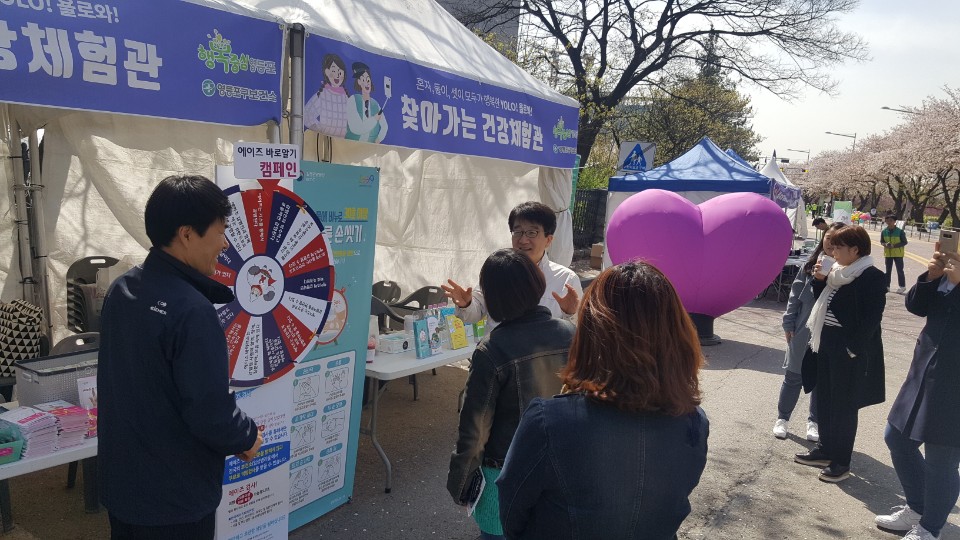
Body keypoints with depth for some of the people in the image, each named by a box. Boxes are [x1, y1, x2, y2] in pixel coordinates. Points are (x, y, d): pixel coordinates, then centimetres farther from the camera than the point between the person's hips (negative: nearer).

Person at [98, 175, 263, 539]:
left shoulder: (121, 289, 0)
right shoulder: (191, 310, -28)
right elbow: (210, 411, -27)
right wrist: (247, 438, -8)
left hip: (120, 480, 8)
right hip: (173, 497, -8)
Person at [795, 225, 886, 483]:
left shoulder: (872, 277, -14)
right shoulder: (839, 272, 9)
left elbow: (872, 318, -17)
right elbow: (823, 302, 16)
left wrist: (854, 348, -19)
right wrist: (820, 280, 1)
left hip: (849, 350, -8)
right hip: (826, 343, 8)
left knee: (844, 406, 2)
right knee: (824, 400, 16)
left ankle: (841, 461, 14)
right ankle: (825, 449, 30)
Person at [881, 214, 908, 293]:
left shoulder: (900, 231, -13)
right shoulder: (884, 231, -3)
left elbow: (904, 242, -10)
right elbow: (882, 241, 8)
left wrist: (894, 245, -22)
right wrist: (885, 244, -15)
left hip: (898, 254, -3)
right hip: (888, 253, 4)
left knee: (900, 270, 1)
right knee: (888, 270, 12)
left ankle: (902, 286, 11)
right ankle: (886, 286, 21)